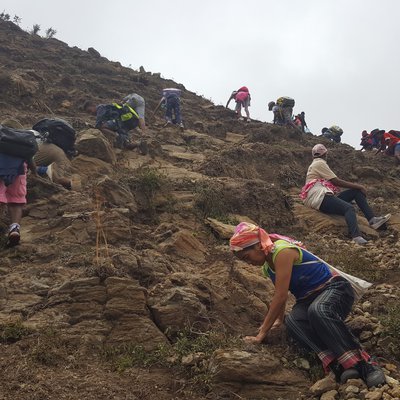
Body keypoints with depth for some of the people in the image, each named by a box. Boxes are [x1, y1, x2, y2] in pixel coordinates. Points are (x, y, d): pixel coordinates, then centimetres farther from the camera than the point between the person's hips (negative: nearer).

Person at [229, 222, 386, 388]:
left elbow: (280, 297, -23)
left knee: (317, 311, -42)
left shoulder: (282, 251, -20)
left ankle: (363, 364, -38)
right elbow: (280, 295, 28)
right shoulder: (267, 267, 10)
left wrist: (262, 333, -21)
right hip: (308, 299, 7)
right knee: (292, 321, -28)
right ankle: (336, 363, -42)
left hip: (335, 289, -7)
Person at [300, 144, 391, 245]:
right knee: (349, 208, -33)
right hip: (320, 199, -10)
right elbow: (337, 182, -9)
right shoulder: (319, 163, -3)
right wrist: (358, 186, -2)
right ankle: (356, 237, -55)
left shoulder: (316, 164, 28)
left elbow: (333, 182, 23)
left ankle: (372, 219, -9)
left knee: (356, 191, 4)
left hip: (324, 197, 10)